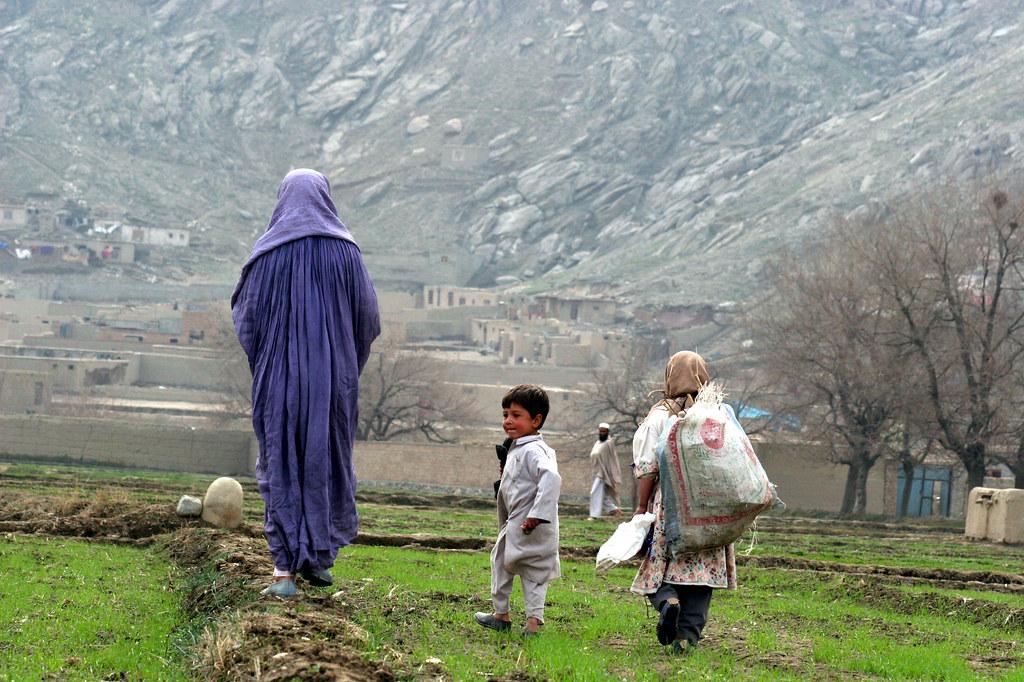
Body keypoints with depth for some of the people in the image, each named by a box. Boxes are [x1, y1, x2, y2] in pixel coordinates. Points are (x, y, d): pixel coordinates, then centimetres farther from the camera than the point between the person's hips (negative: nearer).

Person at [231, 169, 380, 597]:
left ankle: (285, 573, 0)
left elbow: (246, 317, -2)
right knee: (327, 462, 15)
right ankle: (318, 558, 19)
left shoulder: (268, 253, -4)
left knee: (282, 468, 5)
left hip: (280, 377, -1)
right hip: (333, 377, 1)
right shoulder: (345, 250, -1)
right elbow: (369, 318, 1)